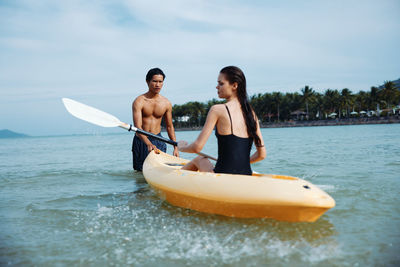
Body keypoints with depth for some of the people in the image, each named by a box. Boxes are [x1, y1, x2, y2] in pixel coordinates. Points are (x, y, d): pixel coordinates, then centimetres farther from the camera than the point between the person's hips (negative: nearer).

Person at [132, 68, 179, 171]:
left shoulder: (166, 103, 2)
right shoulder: (139, 102, -11)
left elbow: (170, 127, 11)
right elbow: (137, 127, -20)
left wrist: (175, 147, 5)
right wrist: (148, 144, -36)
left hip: (158, 140, 2)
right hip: (141, 140, -2)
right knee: (140, 171, 5)